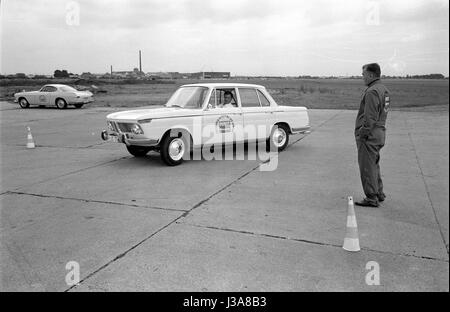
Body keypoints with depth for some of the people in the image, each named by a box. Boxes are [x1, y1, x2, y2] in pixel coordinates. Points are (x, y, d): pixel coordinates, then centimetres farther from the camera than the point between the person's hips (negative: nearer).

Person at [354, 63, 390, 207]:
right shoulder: (384, 90, 14)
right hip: (380, 132, 10)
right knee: (374, 165, 20)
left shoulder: (372, 92, -18)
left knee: (367, 167, -2)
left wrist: (362, 134, -16)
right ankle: (379, 193, 30)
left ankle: (372, 198, 4)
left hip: (369, 135, -10)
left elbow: (370, 118, -23)